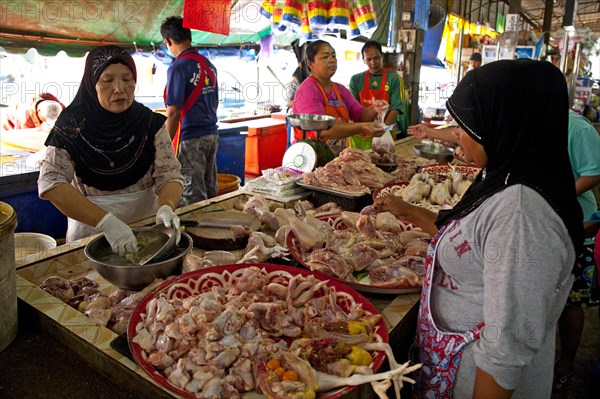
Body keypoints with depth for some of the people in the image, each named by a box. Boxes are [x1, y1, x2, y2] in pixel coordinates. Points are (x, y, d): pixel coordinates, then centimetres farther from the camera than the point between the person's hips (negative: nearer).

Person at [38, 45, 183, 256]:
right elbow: (51, 183, -16)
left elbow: (169, 175, -5)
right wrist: (106, 221, -29)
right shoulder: (72, 126, -7)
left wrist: (166, 207, -28)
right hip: (90, 230, -1)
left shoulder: (150, 123, -2)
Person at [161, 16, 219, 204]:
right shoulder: (209, 65, 10)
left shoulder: (178, 67, -13)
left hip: (191, 138, -8)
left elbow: (173, 113, -16)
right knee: (211, 192, 14)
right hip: (212, 134, 8)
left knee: (193, 198, 0)